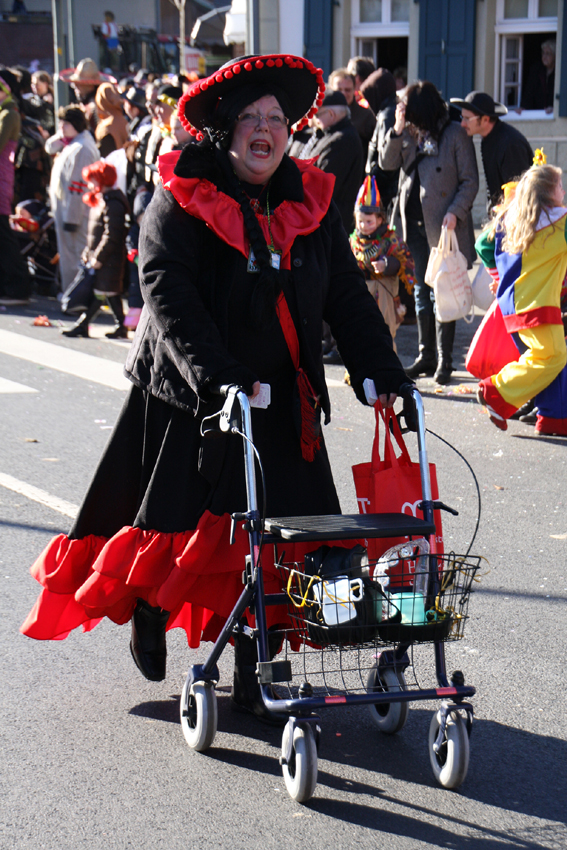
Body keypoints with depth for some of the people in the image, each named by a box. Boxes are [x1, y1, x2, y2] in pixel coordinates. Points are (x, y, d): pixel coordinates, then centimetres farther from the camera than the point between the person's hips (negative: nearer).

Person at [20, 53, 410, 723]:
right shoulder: (182, 197, -9)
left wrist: (381, 372, -4)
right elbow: (165, 291, -20)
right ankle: (149, 614, 38)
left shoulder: (310, 201, 6)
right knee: (175, 518, 8)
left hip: (279, 400, 3)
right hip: (187, 394, -3)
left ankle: (250, 672, 12)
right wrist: (216, 376, -32)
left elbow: (348, 296, 8)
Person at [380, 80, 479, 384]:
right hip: (415, 222, 6)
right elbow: (387, 162, 4)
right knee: (422, 291, 12)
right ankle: (426, 356, 21)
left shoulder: (455, 134, -6)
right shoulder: (410, 133, 9)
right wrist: (397, 130, -8)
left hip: (444, 225, -6)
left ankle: (444, 360, 5)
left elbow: (470, 181, -6)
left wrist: (455, 212, -17)